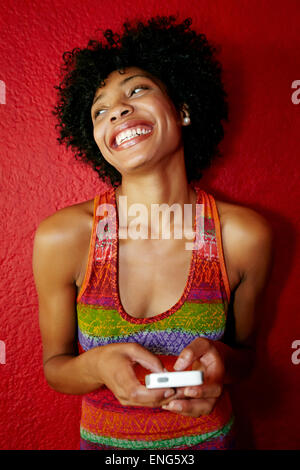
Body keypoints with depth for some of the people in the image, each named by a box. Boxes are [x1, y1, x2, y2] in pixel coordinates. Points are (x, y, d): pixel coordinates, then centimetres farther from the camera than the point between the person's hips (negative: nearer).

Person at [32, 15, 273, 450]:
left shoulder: (244, 236, -20)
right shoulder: (61, 238, -22)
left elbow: (245, 352, -5)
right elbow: (55, 366, -9)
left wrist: (221, 361, -26)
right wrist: (98, 365, -30)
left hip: (207, 436, 1)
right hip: (105, 439, 0)